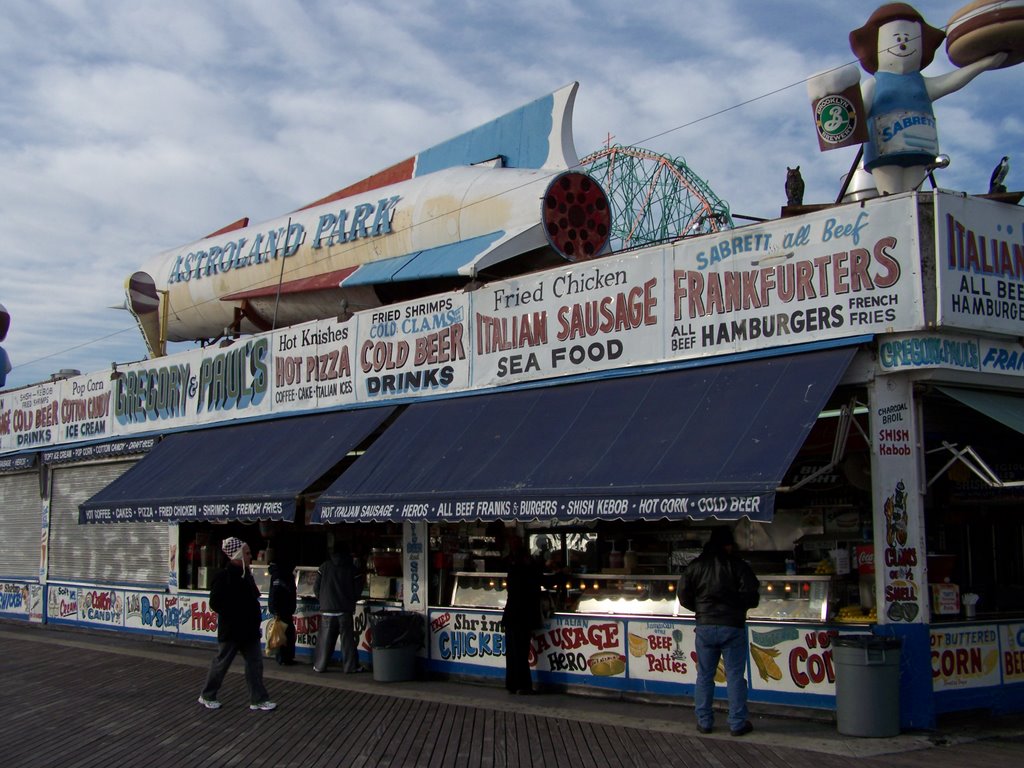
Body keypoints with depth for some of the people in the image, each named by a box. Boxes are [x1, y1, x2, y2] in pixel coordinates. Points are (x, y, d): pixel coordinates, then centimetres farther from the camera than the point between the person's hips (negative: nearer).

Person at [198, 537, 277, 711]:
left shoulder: (246, 574, 9)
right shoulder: (224, 576, -16)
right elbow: (215, 603, -20)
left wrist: (255, 612, 8)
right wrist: (235, 615, -17)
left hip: (248, 629, 8)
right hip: (231, 630, -8)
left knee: (255, 663, 6)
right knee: (221, 663, 6)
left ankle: (258, 699, 11)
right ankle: (207, 696, 22)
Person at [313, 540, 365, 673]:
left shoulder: (325, 566, 0)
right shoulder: (353, 569, -2)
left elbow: (316, 588, 3)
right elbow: (357, 591, 0)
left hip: (327, 609, 1)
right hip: (346, 610, -1)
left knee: (325, 638, 7)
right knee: (347, 638, 4)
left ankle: (319, 666, 11)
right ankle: (350, 666, 4)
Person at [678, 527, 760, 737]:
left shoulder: (696, 566, 4)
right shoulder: (739, 566, -5)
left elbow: (683, 595, 6)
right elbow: (751, 597, -10)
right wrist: (737, 604, 11)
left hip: (705, 626, 3)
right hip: (732, 626, -3)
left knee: (704, 676, 11)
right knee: (735, 676, 4)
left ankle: (704, 721, 13)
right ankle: (737, 723, 6)